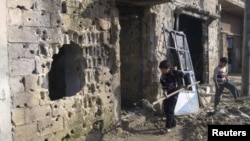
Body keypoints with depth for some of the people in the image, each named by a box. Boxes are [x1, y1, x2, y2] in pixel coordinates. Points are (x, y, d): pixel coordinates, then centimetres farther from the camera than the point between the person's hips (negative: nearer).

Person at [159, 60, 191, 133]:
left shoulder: (175, 73, -17)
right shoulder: (163, 75, -5)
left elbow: (186, 75, -7)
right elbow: (163, 84, -11)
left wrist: (187, 84, -2)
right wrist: (164, 90, -30)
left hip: (174, 92, -6)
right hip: (167, 93, 6)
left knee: (170, 109, -12)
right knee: (165, 108, 6)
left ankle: (167, 127, -9)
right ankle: (173, 123, 24)